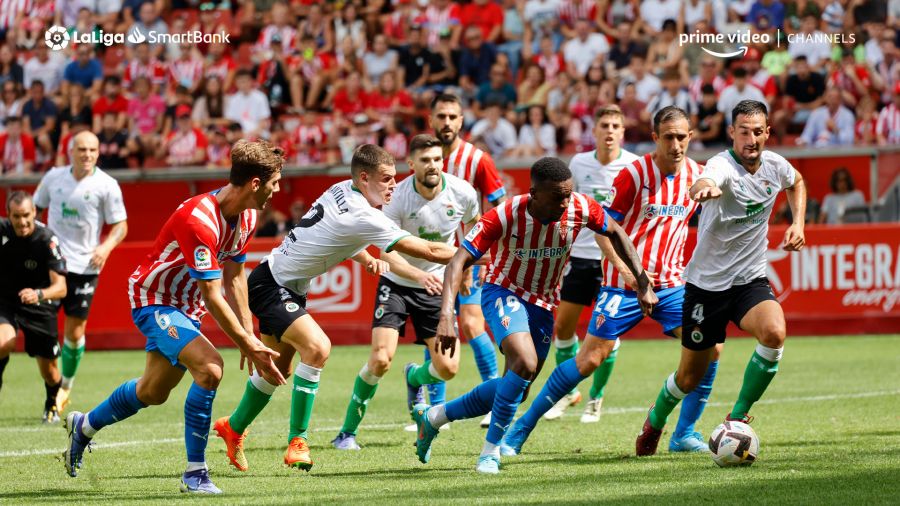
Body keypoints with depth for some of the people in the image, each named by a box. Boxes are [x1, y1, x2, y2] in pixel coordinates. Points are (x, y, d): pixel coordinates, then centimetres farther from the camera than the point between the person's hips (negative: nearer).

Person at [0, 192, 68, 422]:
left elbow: (61, 288, -30)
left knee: (49, 369, 5)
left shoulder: (47, 240, -25)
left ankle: (52, 404, 38)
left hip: (39, 307, -1)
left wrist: (39, 294, -49)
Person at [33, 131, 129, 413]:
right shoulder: (53, 177, 5)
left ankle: (66, 387, 21)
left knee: (75, 331, 1)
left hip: (84, 266, -2)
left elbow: (120, 225, -1)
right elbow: (35, 208, 19)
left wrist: (106, 247, -19)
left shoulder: (106, 186, -4)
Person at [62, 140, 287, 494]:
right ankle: (195, 473, -19)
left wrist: (249, 336, 4)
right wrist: (249, 347, -27)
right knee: (209, 367, -28)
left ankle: (84, 425, 45)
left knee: (153, 392, 19)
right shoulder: (199, 220, -33)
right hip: (153, 301, -9)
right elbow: (213, 298, -30)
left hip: (185, 307, 9)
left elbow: (234, 279, 7)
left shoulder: (246, 217, -5)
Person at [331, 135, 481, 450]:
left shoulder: (463, 193, -13)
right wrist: (420, 276, -43)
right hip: (396, 283, -3)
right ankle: (348, 431, 0)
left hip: (437, 287, 3)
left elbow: (475, 224, 12)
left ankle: (415, 377, 32)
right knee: (380, 360, -19)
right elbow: (388, 254, -26)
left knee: (448, 369, -7)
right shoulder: (396, 198, -21)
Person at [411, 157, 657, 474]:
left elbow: (616, 234, 2)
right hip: (504, 293, -5)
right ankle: (491, 450, -16)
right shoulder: (506, 216, -28)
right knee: (525, 363, -31)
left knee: (515, 390, 9)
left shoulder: (580, 208, -19)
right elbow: (459, 261, -30)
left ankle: (433, 417, 30)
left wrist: (643, 284, -3)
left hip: (543, 305, 5)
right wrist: (447, 316, -43)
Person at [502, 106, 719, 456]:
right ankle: (519, 431, 3)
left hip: (670, 283, 5)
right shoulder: (635, 172, -12)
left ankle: (684, 434, 3)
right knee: (590, 359, -8)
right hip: (623, 284, -5)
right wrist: (625, 268, -20)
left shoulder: (696, 174, 2)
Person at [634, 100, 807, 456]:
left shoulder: (775, 166, -3)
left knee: (774, 333, -28)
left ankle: (738, 416, -9)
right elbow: (705, 184, -48)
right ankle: (655, 421, 40)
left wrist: (798, 223, 8)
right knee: (690, 377, 6)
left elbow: (797, 182, 24)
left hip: (750, 280, 4)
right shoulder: (724, 165, -22)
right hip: (707, 283, -4)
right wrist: (704, 188, -72)